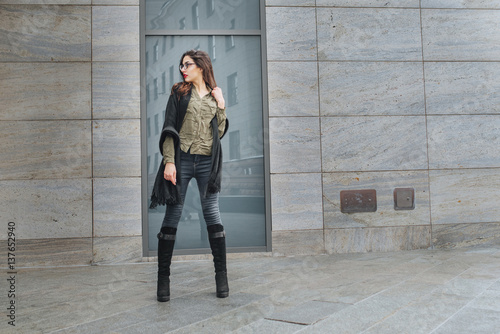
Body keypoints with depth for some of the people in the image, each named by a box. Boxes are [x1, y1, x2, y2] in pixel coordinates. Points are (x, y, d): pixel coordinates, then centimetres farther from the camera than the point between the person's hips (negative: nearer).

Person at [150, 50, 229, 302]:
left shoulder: (215, 96, 15)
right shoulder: (179, 93, 10)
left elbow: (220, 132, 12)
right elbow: (169, 128, 2)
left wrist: (221, 107, 2)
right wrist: (169, 161, -9)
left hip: (207, 162, 1)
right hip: (181, 160, -1)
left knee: (212, 214, -1)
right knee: (172, 216, 0)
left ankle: (221, 275, 9)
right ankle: (163, 277, 9)